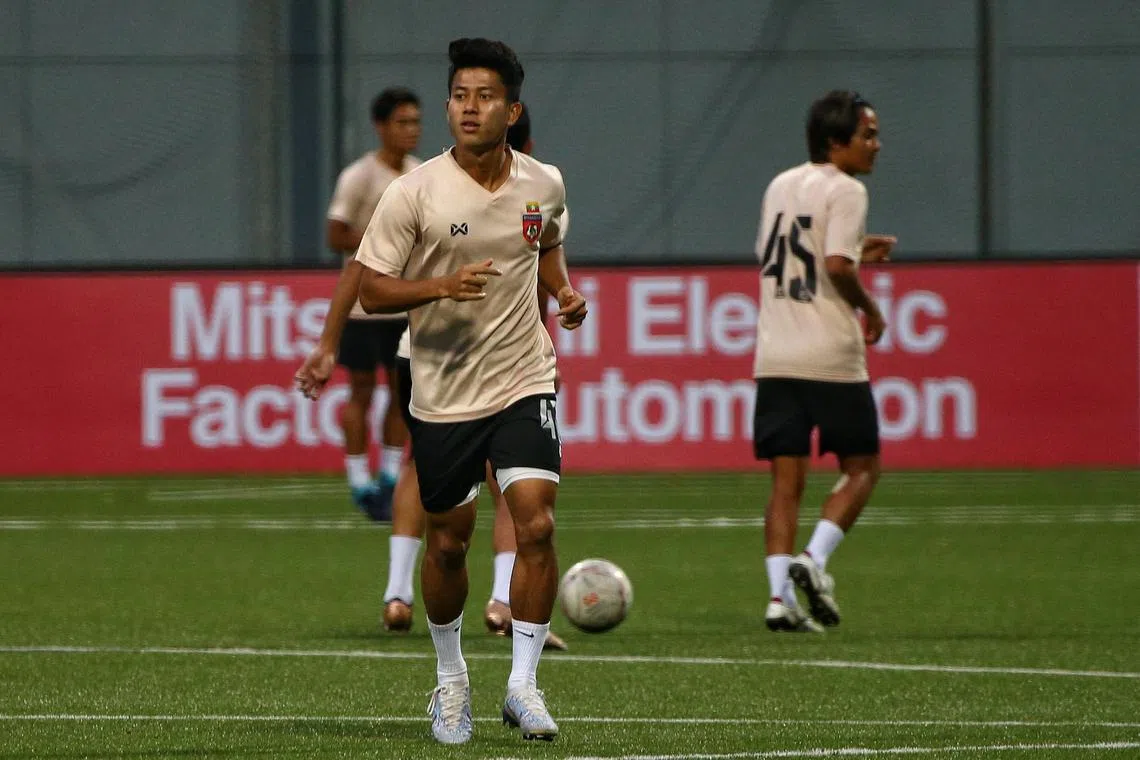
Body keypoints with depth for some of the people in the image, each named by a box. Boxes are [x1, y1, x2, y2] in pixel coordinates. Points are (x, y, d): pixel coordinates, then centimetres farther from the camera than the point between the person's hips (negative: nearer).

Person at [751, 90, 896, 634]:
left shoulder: (780, 186, 15)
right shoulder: (845, 190, -8)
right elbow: (838, 265, -21)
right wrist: (869, 308, -3)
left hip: (775, 358, 6)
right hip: (831, 358, -6)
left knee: (786, 481, 5)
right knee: (861, 467, 9)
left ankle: (780, 596, -5)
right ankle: (814, 560, -9)